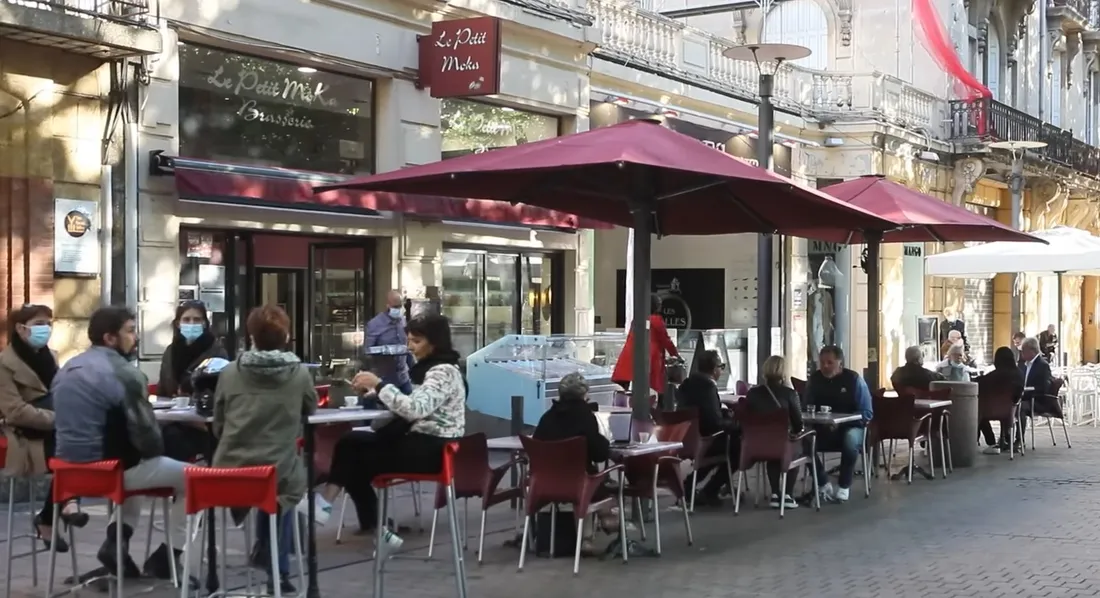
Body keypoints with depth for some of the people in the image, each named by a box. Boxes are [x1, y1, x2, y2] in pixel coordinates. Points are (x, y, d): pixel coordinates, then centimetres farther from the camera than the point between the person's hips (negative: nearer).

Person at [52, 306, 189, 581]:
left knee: (136, 464, 36)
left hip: (73, 464, 8)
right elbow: (145, 433, -18)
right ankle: (165, 557, 9)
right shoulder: (125, 373, -16)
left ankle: (116, 541, 18)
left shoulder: (67, 369, 11)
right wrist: (157, 451, 5)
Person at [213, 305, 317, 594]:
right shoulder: (299, 373, -4)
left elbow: (218, 427, 10)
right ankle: (277, 572, 33)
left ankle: (266, 553, 43)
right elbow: (311, 409, 16)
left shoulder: (230, 372, 1)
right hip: (278, 476, -2)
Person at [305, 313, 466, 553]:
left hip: (435, 448, -9)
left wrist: (379, 384, -24)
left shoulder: (444, 371, -14)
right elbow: (407, 405, 13)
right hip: (420, 440, 9)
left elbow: (415, 408, -28)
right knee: (350, 442, -6)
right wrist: (370, 391, -2)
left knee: (357, 460, -13)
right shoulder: (425, 368, 15)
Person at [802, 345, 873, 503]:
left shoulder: (853, 379, -9)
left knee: (850, 439, -39)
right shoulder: (814, 379, 1)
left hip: (850, 426, -3)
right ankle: (823, 484, -11)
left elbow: (867, 413, -12)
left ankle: (843, 487, -19)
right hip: (822, 428, 3)